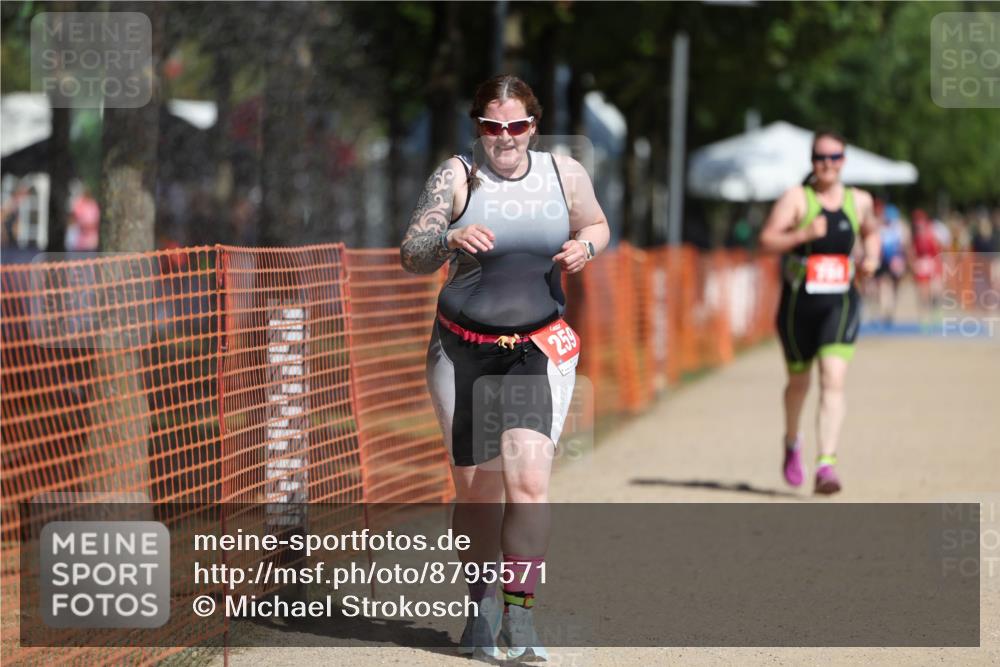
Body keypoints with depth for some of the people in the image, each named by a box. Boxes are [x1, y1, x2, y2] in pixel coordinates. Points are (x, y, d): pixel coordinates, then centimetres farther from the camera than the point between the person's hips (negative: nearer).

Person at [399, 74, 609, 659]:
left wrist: (584, 248, -2)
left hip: (541, 347, 0)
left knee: (529, 478, -16)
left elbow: (597, 226, 21)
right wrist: (450, 239, -28)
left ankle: (521, 615, -13)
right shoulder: (458, 176, -3)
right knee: (476, 489, 5)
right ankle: (482, 605, 25)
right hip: (464, 348, 0)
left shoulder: (566, 174, 3)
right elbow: (411, 257, -7)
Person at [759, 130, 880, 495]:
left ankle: (826, 464, -22)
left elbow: (871, 231, 29)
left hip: (841, 303, 1)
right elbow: (767, 240, -12)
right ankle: (792, 443, 44)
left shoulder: (859, 201, 8)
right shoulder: (797, 197, -4)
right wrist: (804, 234, -26)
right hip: (798, 301, -1)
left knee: (833, 379, -17)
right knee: (799, 381, 14)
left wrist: (871, 256, 9)